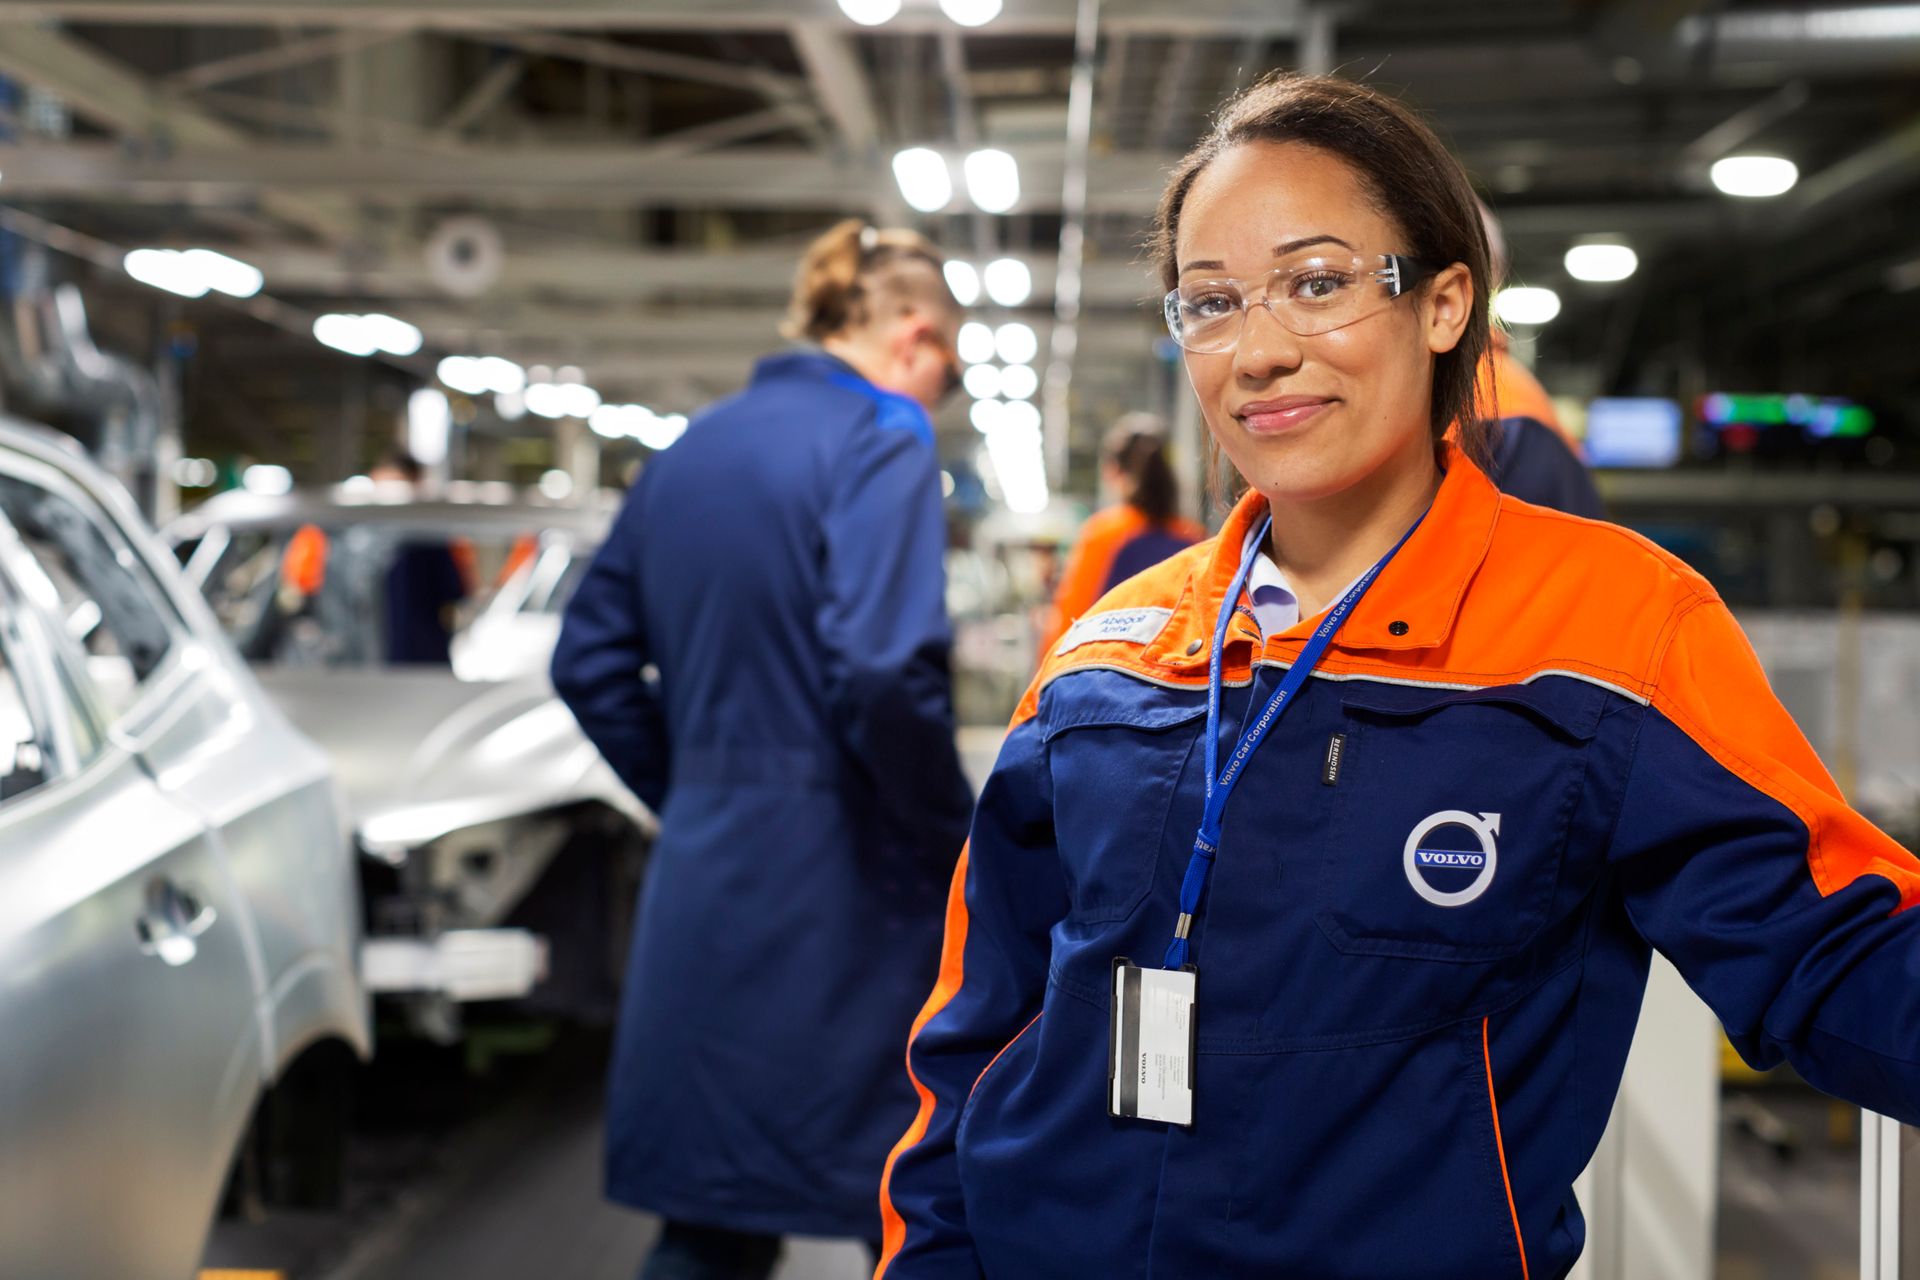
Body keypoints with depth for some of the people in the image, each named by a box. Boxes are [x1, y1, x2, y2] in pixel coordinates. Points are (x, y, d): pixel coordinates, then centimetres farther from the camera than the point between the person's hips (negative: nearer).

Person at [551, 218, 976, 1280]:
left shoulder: (688, 453, 13)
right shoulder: (878, 445, -10)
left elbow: (589, 663, 15)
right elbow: (880, 675, -24)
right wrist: (954, 839, -11)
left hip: (701, 885, 7)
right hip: (837, 898, -7)